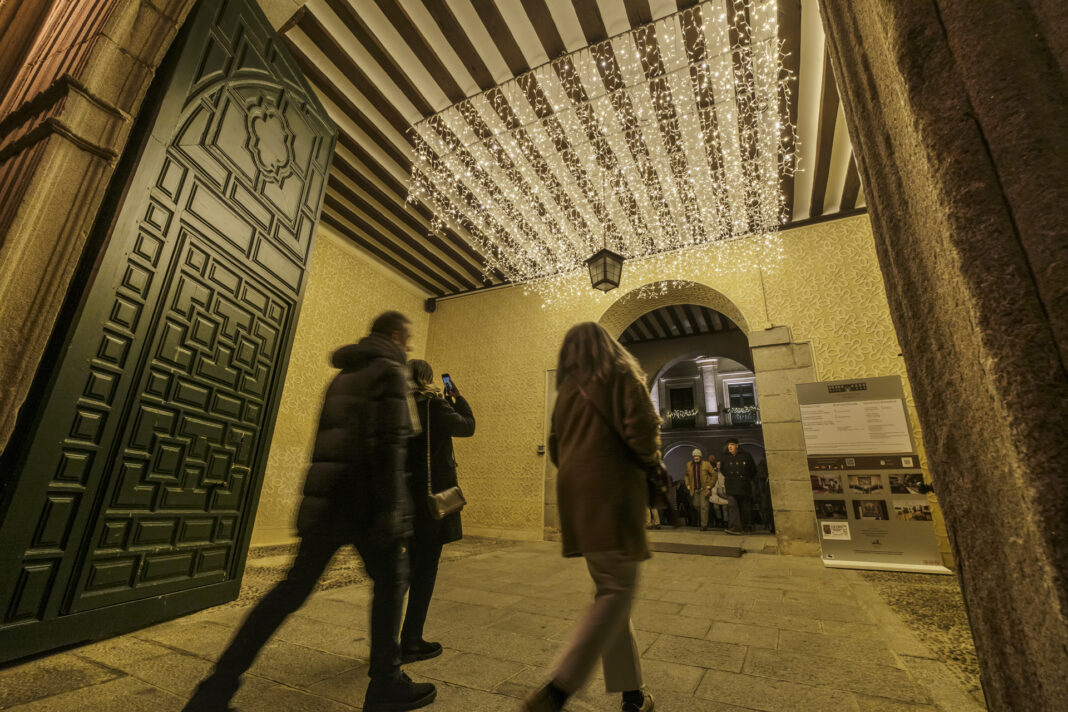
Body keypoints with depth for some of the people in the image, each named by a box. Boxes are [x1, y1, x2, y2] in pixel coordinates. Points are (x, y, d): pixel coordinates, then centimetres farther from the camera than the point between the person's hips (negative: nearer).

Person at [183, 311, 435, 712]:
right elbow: (389, 443, -18)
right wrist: (390, 507, -19)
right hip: (364, 498, -7)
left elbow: (326, 437, 20)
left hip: (327, 498, 8)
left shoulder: (343, 375, 18)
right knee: (390, 580, 9)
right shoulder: (390, 372, -7)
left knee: (295, 587, 14)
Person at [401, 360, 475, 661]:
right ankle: (411, 642, 13)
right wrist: (458, 398, 11)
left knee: (405, 567, 19)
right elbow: (467, 427, -1)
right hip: (432, 494, -7)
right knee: (425, 569, 5)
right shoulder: (434, 403, -12)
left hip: (403, 494, 7)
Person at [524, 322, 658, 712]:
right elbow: (641, 430, -13)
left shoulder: (567, 390, 15)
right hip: (611, 493, -7)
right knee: (617, 591, -1)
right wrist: (651, 459, 6)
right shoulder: (620, 375, -1)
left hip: (574, 495, 7)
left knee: (609, 588, 15)